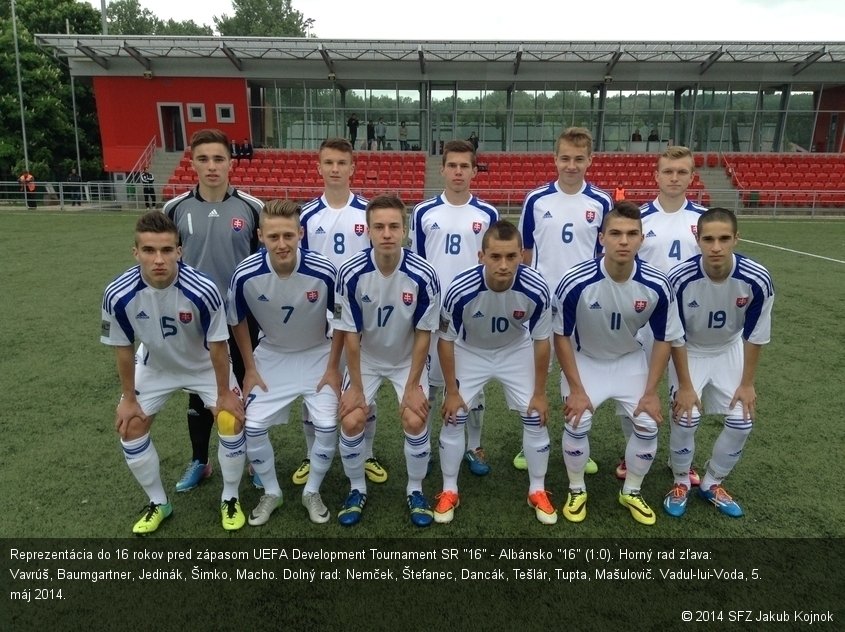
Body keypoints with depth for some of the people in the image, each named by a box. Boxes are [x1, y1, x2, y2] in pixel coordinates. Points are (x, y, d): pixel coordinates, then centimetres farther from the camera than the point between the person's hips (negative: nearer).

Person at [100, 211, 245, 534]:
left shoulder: (202, 291, -37)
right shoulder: (119, 295, -29)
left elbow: (217, 346, -22)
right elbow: (123, 348, -12)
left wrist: (224, 394, -13)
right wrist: (128, 399, -2)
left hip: (205, 365, -2)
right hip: (155, 366, 3)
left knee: (232, 421, -12)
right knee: (130, 428, 0)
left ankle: (230, 498, 13)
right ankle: (158, 503, 23)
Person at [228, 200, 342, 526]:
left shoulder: (324, 272, -29)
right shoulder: (246, 275, -25)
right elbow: (238, 322, -4)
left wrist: (333, 367, -8)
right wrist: (250, 368, -1)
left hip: (317, 355, -1)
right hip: (271, 355, 1)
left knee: (327, 425, -10)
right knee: (253, 426, -4)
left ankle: (312, 492, 18)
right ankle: (271, 492, 23)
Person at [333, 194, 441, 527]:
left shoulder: (423, 275, -24)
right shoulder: (351, 273, -23)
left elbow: (423, 334, -14)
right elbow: (350, 334, -14)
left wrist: (413, 386, -12)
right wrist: (355, 386, -10)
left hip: (407, 359, 0)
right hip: (365, 358, 1)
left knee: (415, 421, -13)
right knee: (351, 421, -10)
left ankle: (415, 491, 14)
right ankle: (357, 490, 17)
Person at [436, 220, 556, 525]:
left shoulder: (536, 289, -32)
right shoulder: (461, 290, -35)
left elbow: (541, 341, -15)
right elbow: (446, 340, -17)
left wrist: (539, 393, -8)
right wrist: (452, 391, -10)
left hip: (517, 351, 1)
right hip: (470, 351, 0)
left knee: (536, 418, 1)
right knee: (453, 419, -2)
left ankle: (537, 491, 24)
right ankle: (449, 491, 20)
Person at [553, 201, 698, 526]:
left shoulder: (657, 285, -23)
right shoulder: (575, 283, -30)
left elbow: (665, 339, -8)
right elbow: (561, 336, -17)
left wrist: (651, 392, -8)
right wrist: (576, 389, -16)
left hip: (631, 360, 3)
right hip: (585, 359, -2)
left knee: (648, 425, -5)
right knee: (577, 423, -15)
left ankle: (631, 492, 22)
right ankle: (576, 491, 12)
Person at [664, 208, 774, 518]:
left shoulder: (757, 280, -27)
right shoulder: (680, 278, -32)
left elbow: (754, 336, -12)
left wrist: (747, 383, -6)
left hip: (729, 350, 3)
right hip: (689, 350, -2)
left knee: (742, 420, -2)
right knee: (686, 416, -15)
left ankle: (711, 483, 22)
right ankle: (681, 482, 12)